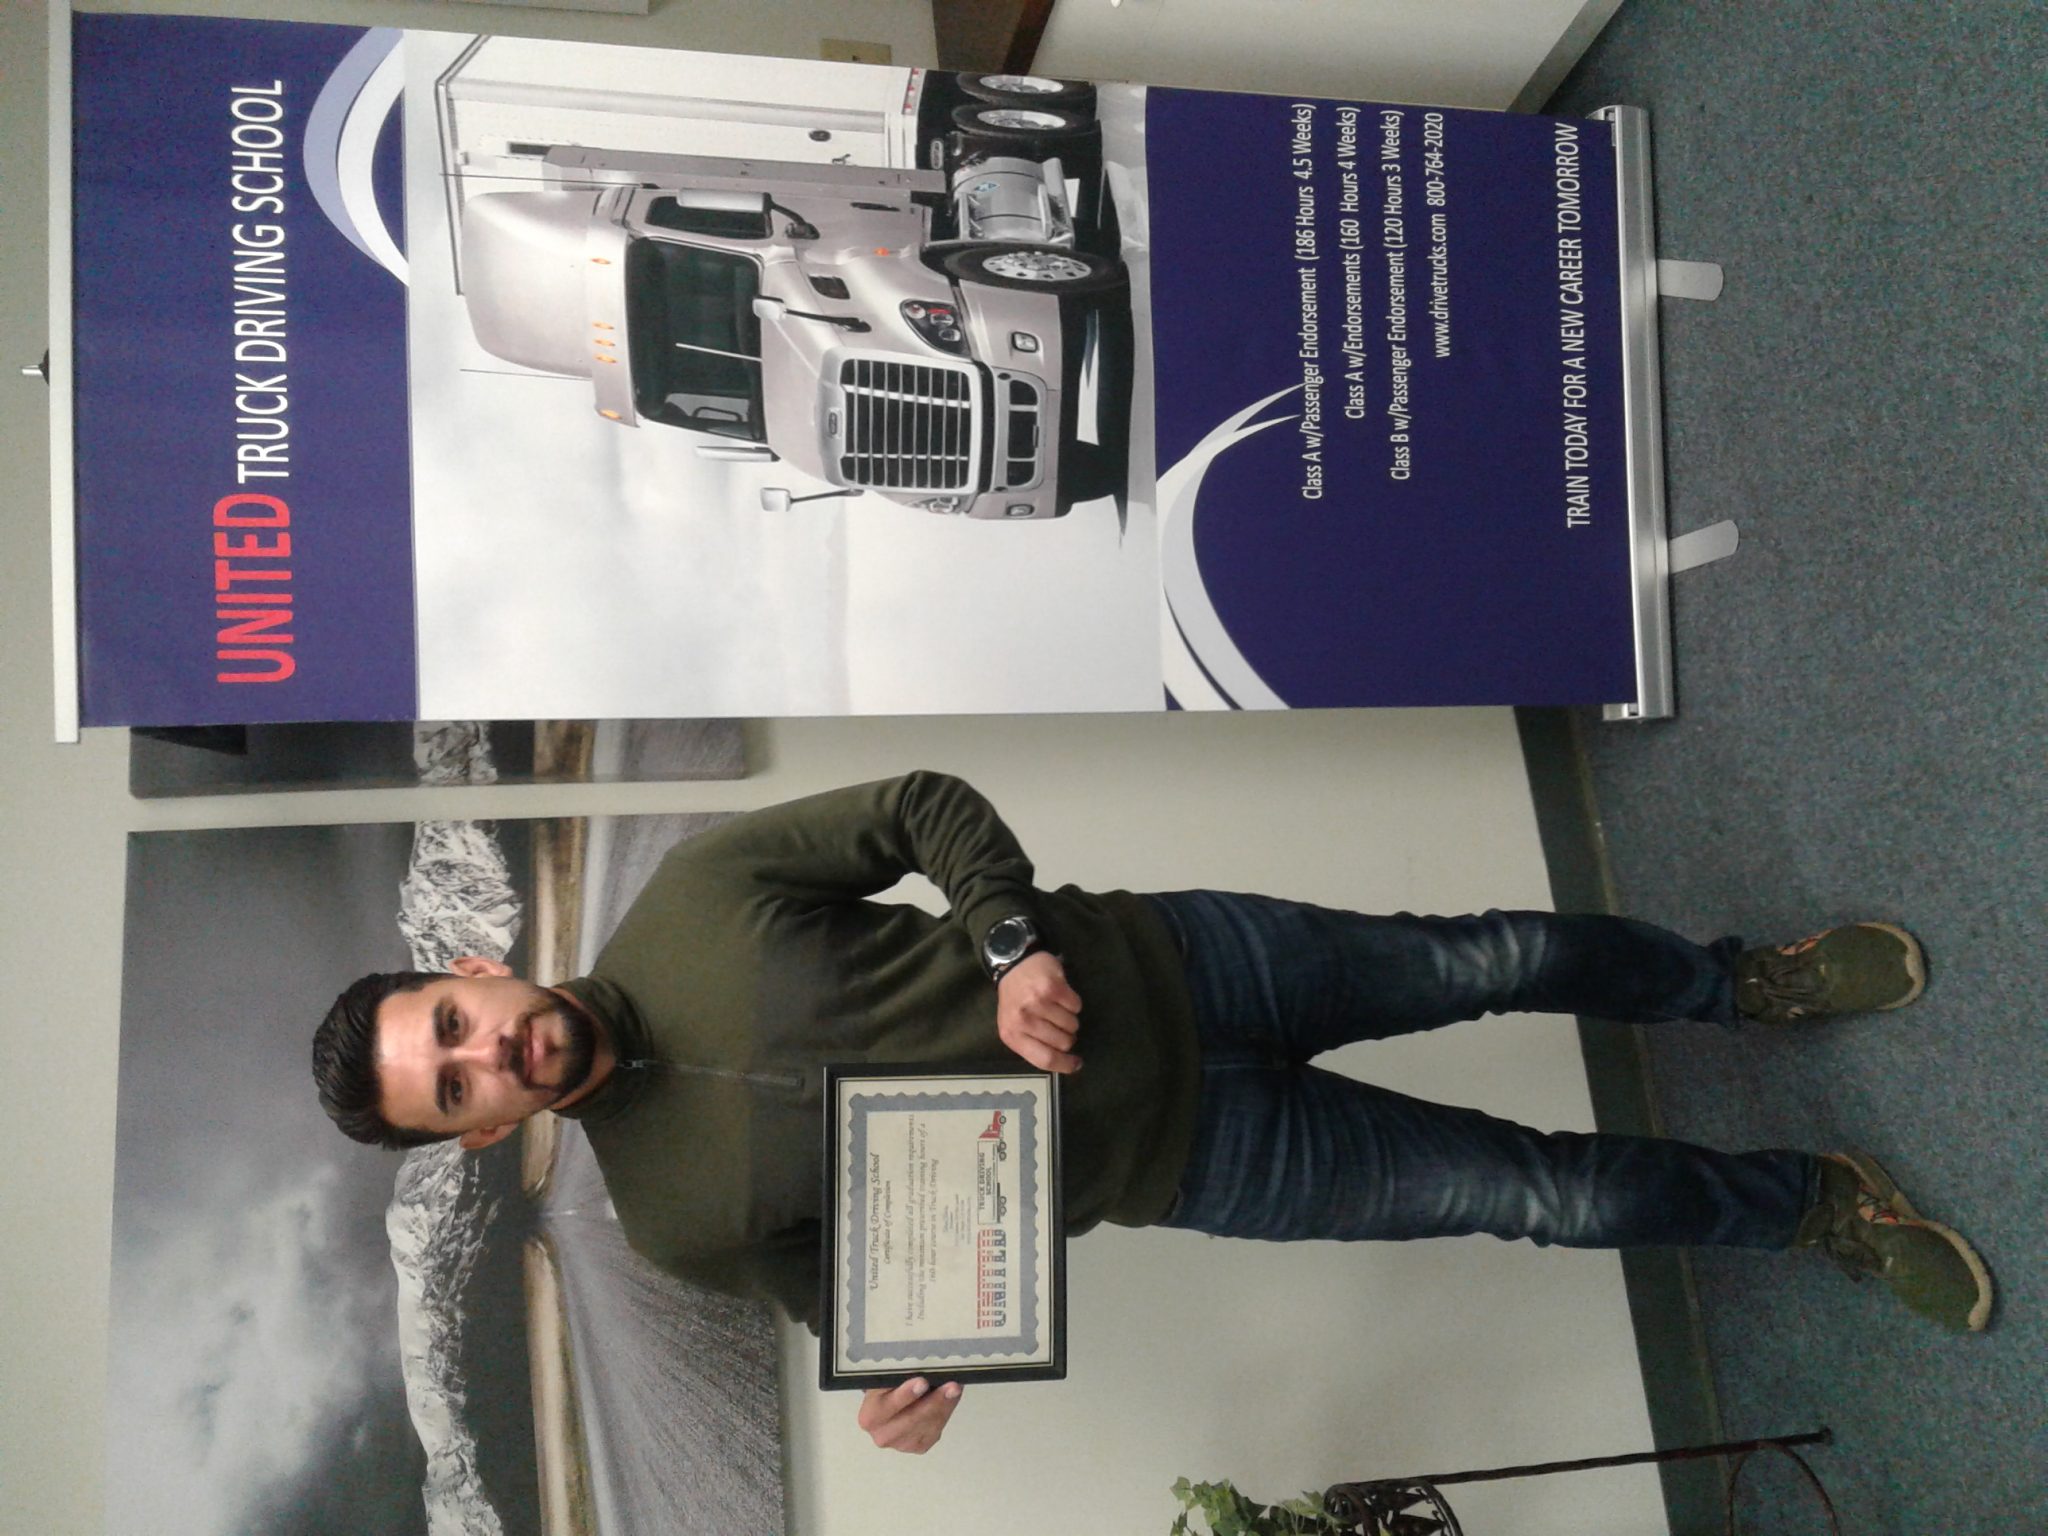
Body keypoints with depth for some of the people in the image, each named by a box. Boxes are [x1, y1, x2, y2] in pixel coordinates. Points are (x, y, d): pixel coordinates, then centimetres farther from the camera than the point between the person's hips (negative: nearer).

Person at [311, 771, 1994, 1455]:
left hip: (1154, 965, 1)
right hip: (1186, 1157, -1)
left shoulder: (694, 894, -10)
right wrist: (911, 1369, -17)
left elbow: (925, 805, -6)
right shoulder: (675, 1216, -8)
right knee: (1548, 1193, 0)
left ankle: (1748, 983, 37)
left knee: (1501, 956, 5)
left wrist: (1016, 944, -22)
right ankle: (1817, 1203, 28)